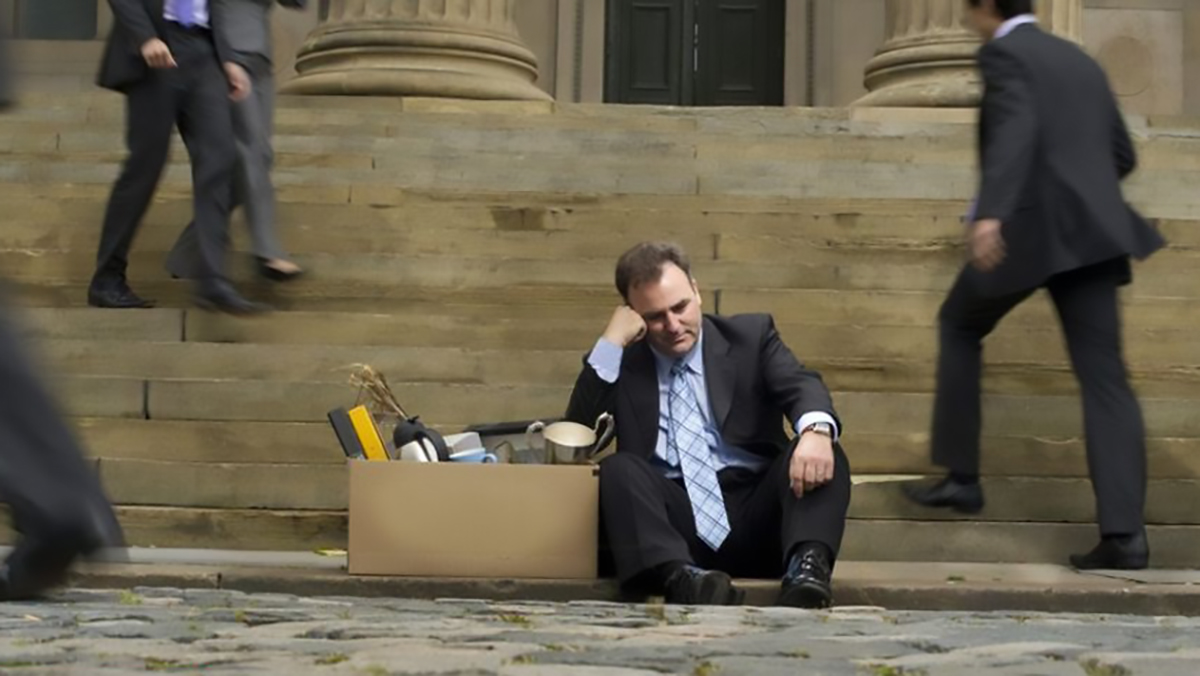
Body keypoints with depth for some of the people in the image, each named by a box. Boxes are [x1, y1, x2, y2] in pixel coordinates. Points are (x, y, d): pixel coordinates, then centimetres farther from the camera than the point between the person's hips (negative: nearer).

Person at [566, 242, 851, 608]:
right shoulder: (622, 362, 14)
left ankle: (807, 565, -46)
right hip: (676, 521, 0)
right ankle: (680, 576, -52)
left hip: (754, 516, 1)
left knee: (822, 454, -24)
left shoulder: (750, 335, 13)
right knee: (618, 468, -29)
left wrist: (816, 429, -31)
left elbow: (801, 385, -6)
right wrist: (611, 343, -4)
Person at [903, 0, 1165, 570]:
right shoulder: (1081, 63, 24)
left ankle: (961, 476, 19)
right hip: (1090, 233, 6)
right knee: (1104, 378, -1)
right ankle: (1123, 532, -14)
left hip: (1028, 230, -6)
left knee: (959, 328, 20)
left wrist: (990, 213, -33)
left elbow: (1014, 131, -20)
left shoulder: (1004, 54, -1)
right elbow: (1122, 156, 27)